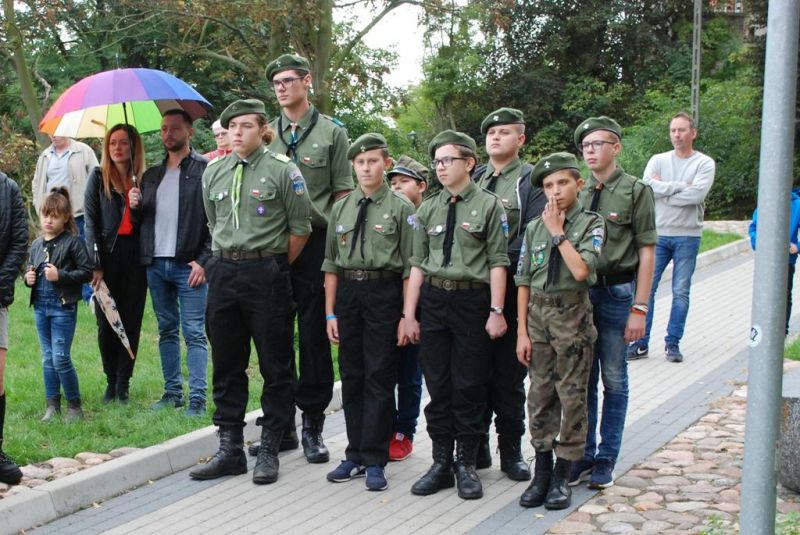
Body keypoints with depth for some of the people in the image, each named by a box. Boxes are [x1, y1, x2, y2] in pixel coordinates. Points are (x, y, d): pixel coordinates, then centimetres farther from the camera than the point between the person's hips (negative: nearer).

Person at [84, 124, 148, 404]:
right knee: (106, 322, 1)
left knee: (131, 320, 1)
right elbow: (91, 222, -1)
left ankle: (123, 385, 8)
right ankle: (111, 382, 15)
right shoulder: (99, 177, 4)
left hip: (135, 256, 2)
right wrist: (96, 265, -7)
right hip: (108, 255, -1)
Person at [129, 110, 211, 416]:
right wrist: (135, 206, -2)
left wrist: (203, 260, -14)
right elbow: (141, 220, 21)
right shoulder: (152, 175, 17)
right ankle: (172, 391, 19)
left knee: (194, 333, -5)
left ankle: (197, 398, -3)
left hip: (189, 265, -6)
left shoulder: (204, 170, -2)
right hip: (156, 264, 6)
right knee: (167, 331, 12)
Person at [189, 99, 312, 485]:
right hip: (223, 272, 5)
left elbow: (300, 228, -3)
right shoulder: (213, 172, 10)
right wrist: (228, 260, 15)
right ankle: (230, 449, 18)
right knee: (227, 364, 9)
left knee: (274, 364, 2)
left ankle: (269, 450, 12)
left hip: (266, 274, -5)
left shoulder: (282, 170, -6)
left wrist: (274, 266, 2)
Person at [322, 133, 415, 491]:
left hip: (384, 292, -4)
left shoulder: (400, 208, -2)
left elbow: (409, 266, -4)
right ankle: (356, 455, 20)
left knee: (380, 377, -1)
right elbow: (332, 264, 11)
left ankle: (375, 461, 7)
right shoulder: (341, 208, 10)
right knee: (352, 376, 10)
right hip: (347, 291, 4)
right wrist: (330, 313, 6)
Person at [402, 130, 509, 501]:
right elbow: (418, 263, 9)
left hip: (472, 300, -4)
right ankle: (441, 463, 17)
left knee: (469, 384, 2)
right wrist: (408, 314, 5)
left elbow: (497, 261, -4)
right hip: (433, 300, 4)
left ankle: (466, 463, 14)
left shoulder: (488, 206, 0)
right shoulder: (427, 209, 11)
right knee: (437, 384, 7)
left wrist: (496, 311, -10)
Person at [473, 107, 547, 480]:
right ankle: (476, 447, 18)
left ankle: (511, 452, 12)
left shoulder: (532, 180, -1)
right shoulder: (474, 180, 15)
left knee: (508, 375, 2)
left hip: (510, 291, -4)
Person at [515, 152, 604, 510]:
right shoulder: (534, 228, 6)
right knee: (540, 394, 8)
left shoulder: (591, 224, -4)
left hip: (573, 315, -3)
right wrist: (522, 331, 2)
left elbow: (580, 270, -19)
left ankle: (562, 476, 11)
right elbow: (524, 281, 6)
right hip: (537, 313, 4)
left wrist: (558, 231, -12)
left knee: (571, 395, 2)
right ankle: (542, 470, 20)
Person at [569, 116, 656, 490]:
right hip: (578, 291, 4)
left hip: (617, 291, -4)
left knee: (614, 379, 6)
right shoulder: (577, 192, 8)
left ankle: (606, 459, 17)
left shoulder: (636, 191, -4)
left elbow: (646, 251, -5)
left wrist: (639, 308, -10)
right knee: (583, 378, 10)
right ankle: (583, 454, 21)